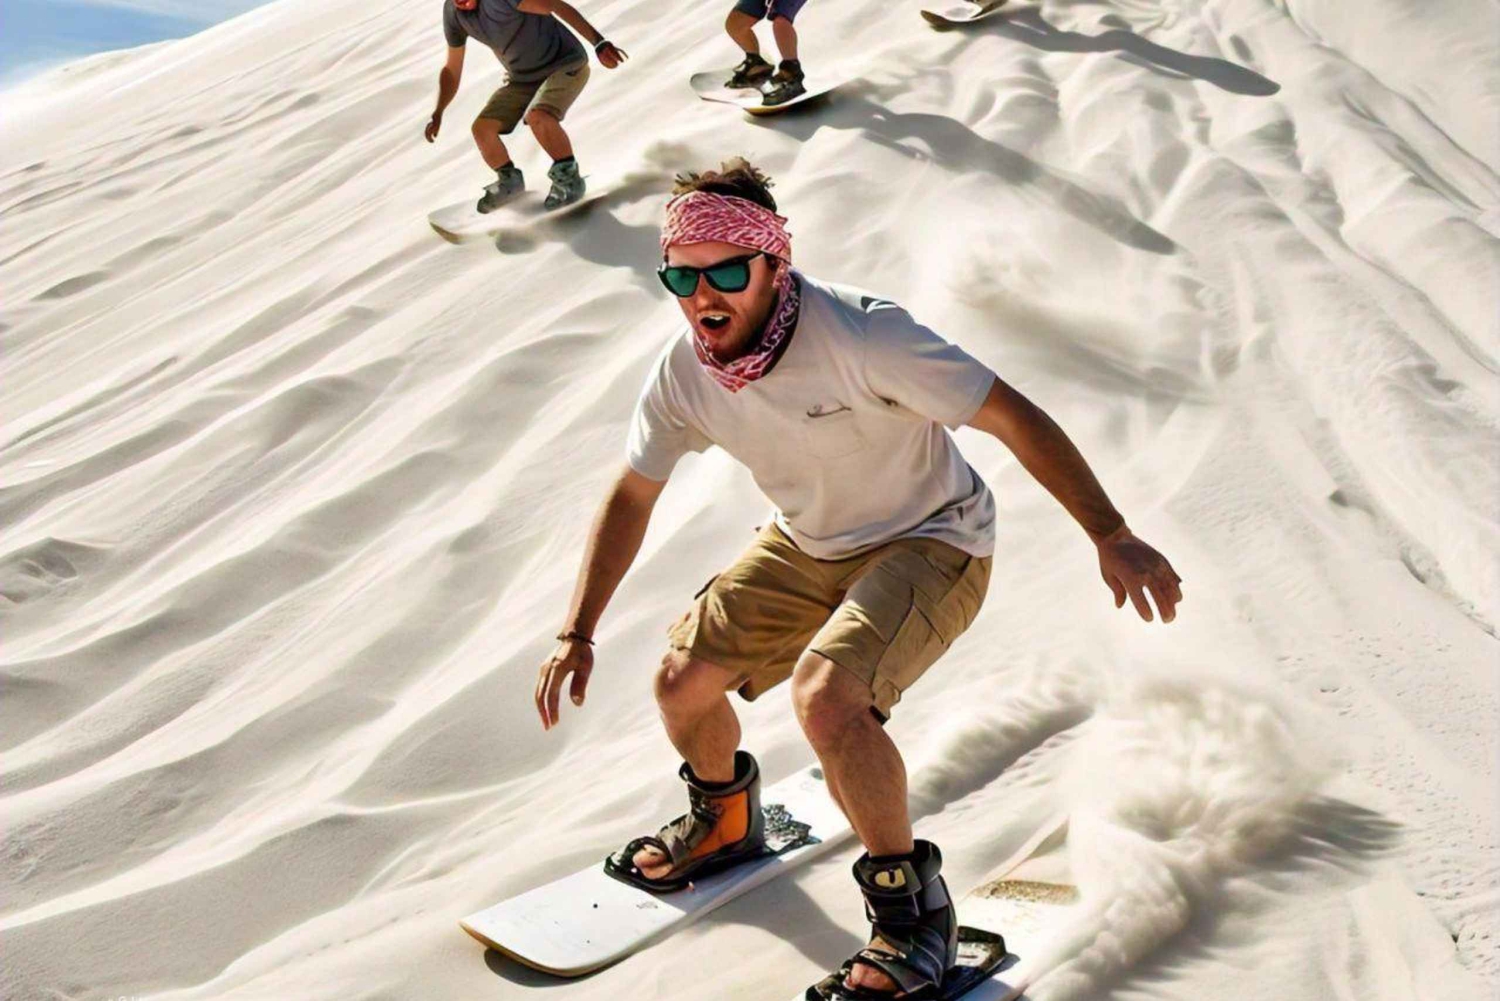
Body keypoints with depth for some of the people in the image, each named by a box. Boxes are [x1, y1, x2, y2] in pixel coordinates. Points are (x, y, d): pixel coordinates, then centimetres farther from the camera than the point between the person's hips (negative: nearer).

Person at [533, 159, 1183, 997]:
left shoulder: (862, 333, -32)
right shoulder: (684, 373, -13)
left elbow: (1013, 415, -28)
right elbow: (632, 495, 0)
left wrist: (1111, 537, -31)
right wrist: (578, 634, -1)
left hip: (932, 542, -6)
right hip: (808, 545, 7)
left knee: (825, 695, -29)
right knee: (683, 681, 4)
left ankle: (916, 907, -6)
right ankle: (724, 824, 38)